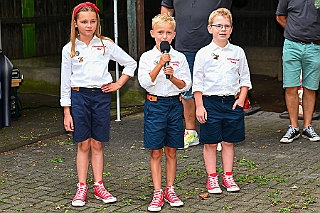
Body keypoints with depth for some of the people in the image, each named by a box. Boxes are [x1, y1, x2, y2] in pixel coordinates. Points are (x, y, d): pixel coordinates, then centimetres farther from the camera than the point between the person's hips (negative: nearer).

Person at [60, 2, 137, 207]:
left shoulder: (106, 45, 1)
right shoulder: (69, 49, 0)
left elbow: (131, 63, 9)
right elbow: (65, 81, 2)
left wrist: (118, 84, 3)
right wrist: (67, 112, 0)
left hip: (101, 96, 0)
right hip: (79, 97, 0)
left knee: (97, 144, 7)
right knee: (83, 145, 4)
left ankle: (99, 186, 15)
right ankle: (82, 188, 11)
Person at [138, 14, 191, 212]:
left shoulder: (180, 58, 3)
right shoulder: (147, 57, -2)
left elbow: (185, 85, 0)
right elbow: (145, 82, -14)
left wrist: (172, 76, -18)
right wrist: (160, 64, -23)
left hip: (174, 104, 2)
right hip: (155, 104, -2)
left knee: (171, 151, 9)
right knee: (156, 152, 3)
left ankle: (170, 190, 21)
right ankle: (158, 193, 11)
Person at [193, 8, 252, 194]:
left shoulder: (238, 52, 5)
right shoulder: (204, 53, -2)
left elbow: (245, 78, 11)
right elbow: (197, 82, -2)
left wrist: (241, 98, -1)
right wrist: (199, 106, -7)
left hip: (232, 102, 2)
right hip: (210, 102, -2)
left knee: (229, 142, 10)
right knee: (210, 143, 5)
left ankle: (228, 177, 21)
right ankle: (212, 178, 15)